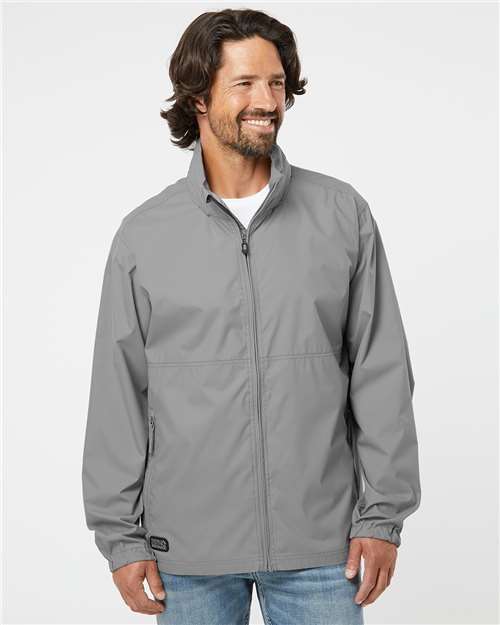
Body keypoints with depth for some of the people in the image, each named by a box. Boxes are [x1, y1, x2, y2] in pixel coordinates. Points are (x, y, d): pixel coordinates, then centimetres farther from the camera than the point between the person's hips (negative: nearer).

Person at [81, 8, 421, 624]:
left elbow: (382, 377, 1)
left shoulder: (343, 214, 0)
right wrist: (121, 537, 1)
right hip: (189, 549, 0)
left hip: (320, 543, 0)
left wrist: (382, 516, -2)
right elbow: (117, 396, 2)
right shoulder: (143, 236, 0)